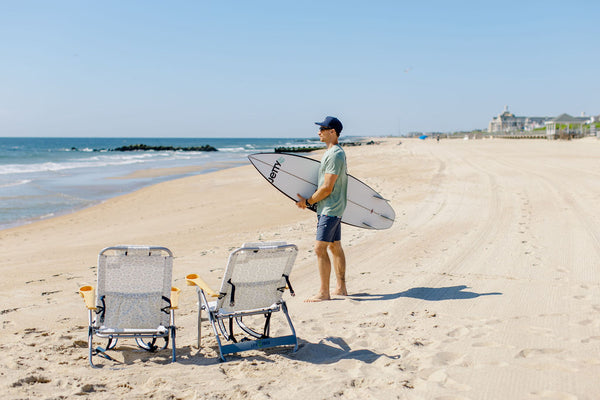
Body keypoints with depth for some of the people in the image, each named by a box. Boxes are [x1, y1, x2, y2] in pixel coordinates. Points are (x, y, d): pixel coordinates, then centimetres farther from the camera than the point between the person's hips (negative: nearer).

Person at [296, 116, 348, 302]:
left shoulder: (335, 155, -19)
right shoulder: (335, 152, 14)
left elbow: (327, 188, -21)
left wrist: (308, 201, -11)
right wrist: (311, 200, 16)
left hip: (330, 209, -11)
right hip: (333, 208, 11)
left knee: (320, 248, -10)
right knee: (335, 247, 15)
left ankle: (324, 292, -5)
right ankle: (341, 288, 23)